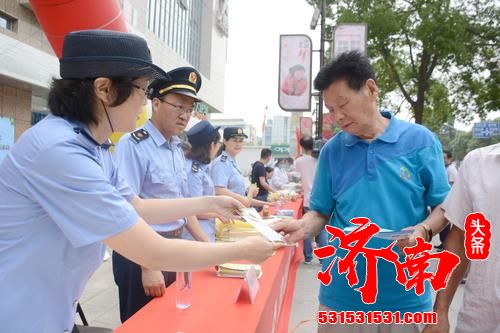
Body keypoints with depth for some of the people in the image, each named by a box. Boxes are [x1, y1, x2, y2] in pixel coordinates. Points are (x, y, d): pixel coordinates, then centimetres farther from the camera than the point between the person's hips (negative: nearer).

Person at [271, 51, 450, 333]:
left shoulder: (421, 141, -4)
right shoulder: (332, 150, 1)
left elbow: (444, 207, 1)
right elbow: (321, 213, 4)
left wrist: (424, 230, -18)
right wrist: (302, 227, -16)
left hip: (406, 297, -1)